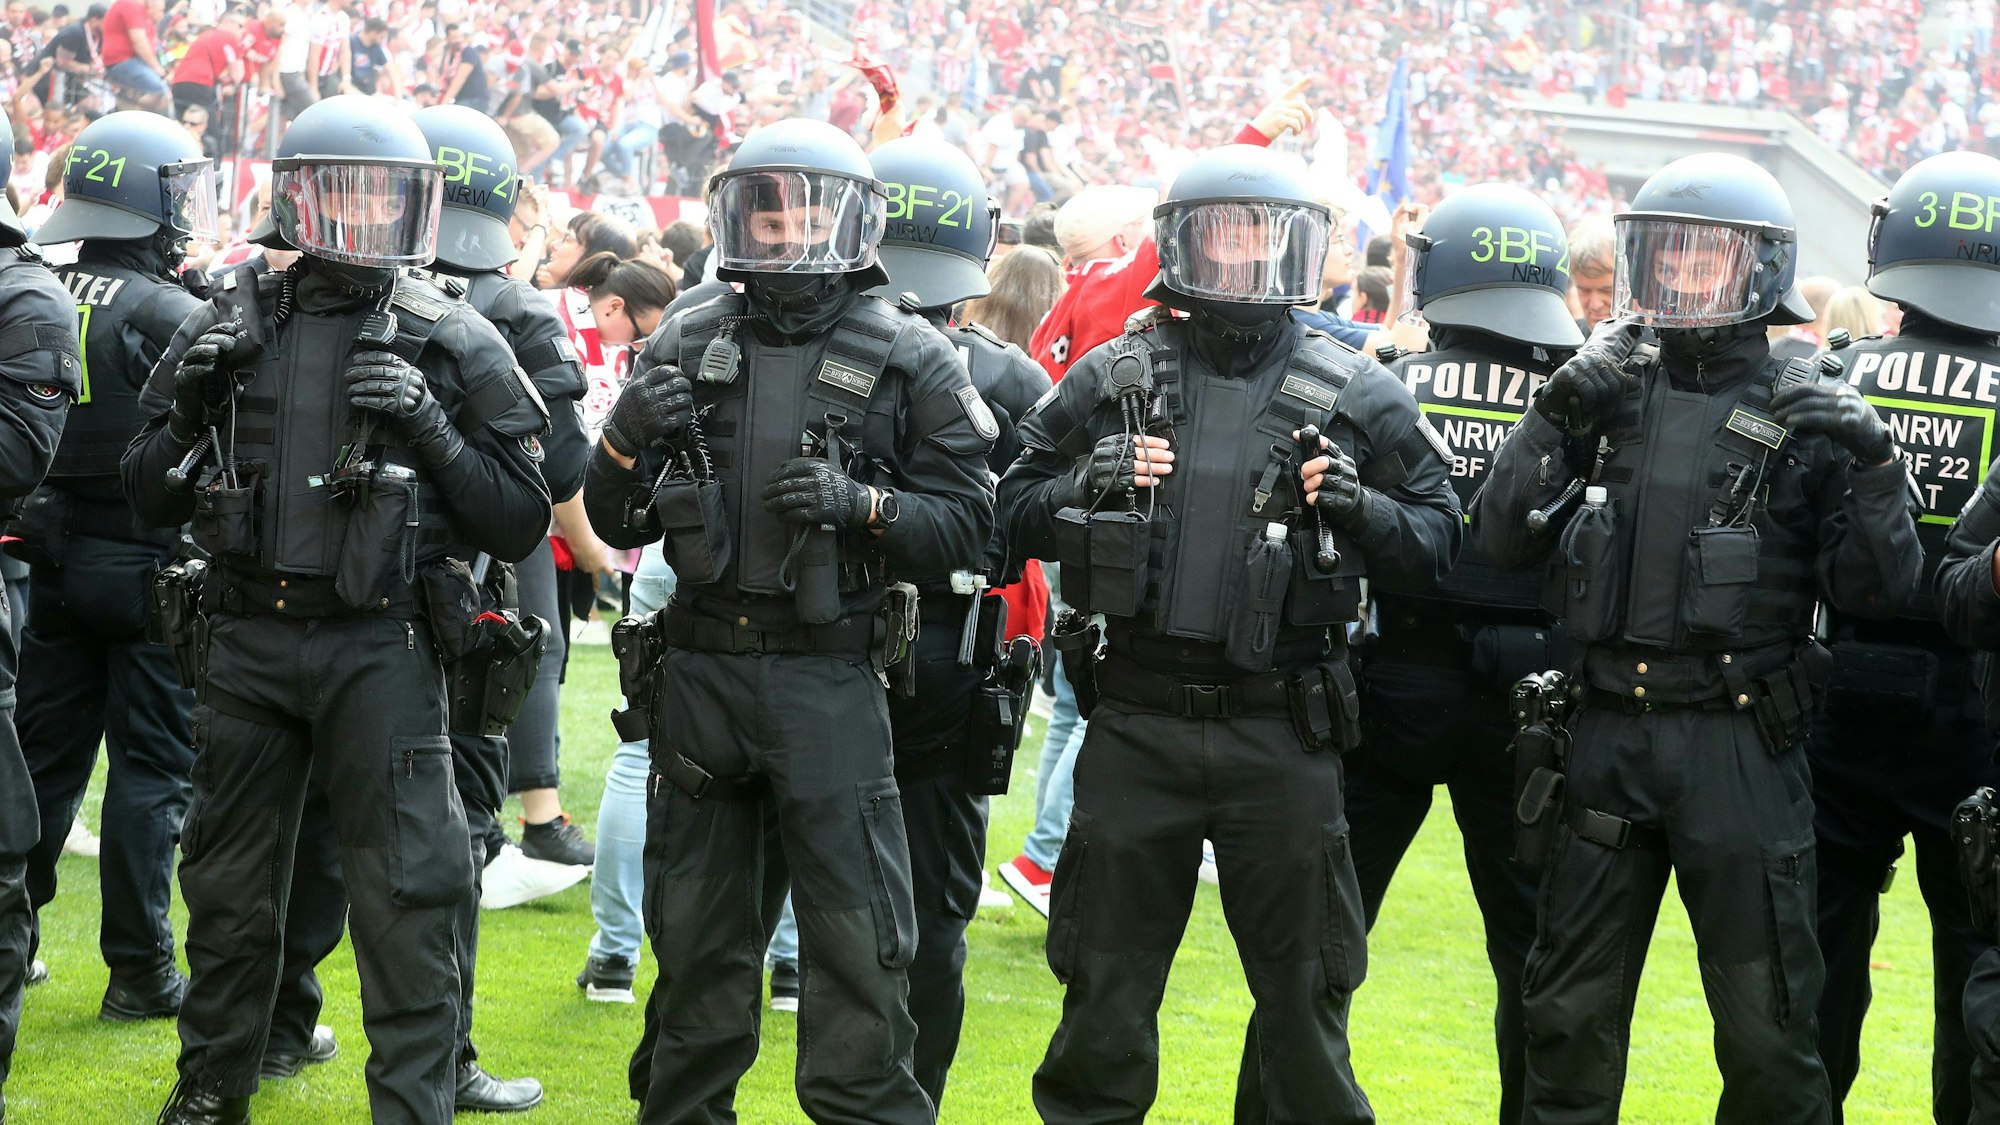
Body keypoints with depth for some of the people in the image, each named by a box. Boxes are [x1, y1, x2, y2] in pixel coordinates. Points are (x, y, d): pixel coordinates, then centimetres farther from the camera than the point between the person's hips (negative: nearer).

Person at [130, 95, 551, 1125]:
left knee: (403, 900, -5)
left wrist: (430, 430, -15)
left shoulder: (452, 342, -1)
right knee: (230, 886, 14)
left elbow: (520, 520, -2)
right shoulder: (230, 325, 5)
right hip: (248, 642, 3)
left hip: (381, 647, -3)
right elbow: (150, 498, 11)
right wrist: (189, 409, -7)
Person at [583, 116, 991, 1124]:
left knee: (855, 937, -1)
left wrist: (862, 505, -17)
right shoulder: (685, 348, 8)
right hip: (698, 671, 3)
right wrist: (627, 441, -9)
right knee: (697, 933, 12)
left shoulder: (908, 359, 1)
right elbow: (615, 524, 11)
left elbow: (966, 519, -1)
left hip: (830, 683, -3)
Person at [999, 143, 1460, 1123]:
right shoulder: (1113, 378, 4)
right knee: (1105, 992, 10)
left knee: (1303, 996, 7)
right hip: (1134, 727, 1)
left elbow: (1436, 538, 5)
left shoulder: (1354, 396, 2)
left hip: (1281, 738, -1)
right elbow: (1015, 515, 9)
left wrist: (1355, 508, -14)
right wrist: (1093, 484, -10)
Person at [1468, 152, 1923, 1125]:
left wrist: (1874, 468, -20)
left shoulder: (1804, 417, -2)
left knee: (1766, 1025, 3)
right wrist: (1553, 416, -9)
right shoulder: (1611, 396, 6)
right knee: (1571, 1014, 13)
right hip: (1610, 732, 3)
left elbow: (1875, 591, -5)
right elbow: (1500, 541, 3)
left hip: (1739, 745, -3)